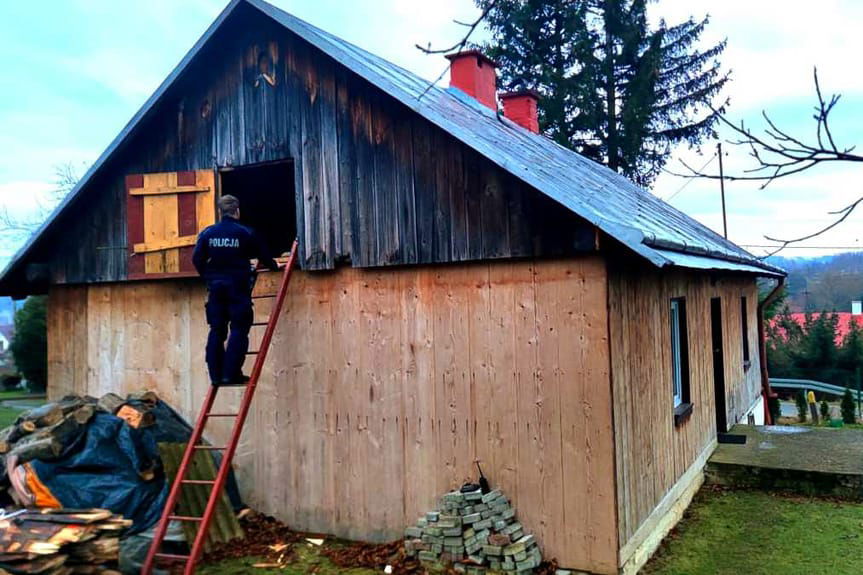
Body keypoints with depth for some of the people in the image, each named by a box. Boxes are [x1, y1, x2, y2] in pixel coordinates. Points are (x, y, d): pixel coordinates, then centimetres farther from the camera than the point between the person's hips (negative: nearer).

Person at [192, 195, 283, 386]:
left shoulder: (207, 233, 4)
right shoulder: (246, 233, -3)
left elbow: (197, 259, 3)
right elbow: (263, 255, 7)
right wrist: (274, 266, 26)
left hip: (215, 286, 4)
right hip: (237, 286, -4)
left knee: (216, 330, 8)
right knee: (239, 329, -1)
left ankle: (216, 375, 8)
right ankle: (231, 374, -7)